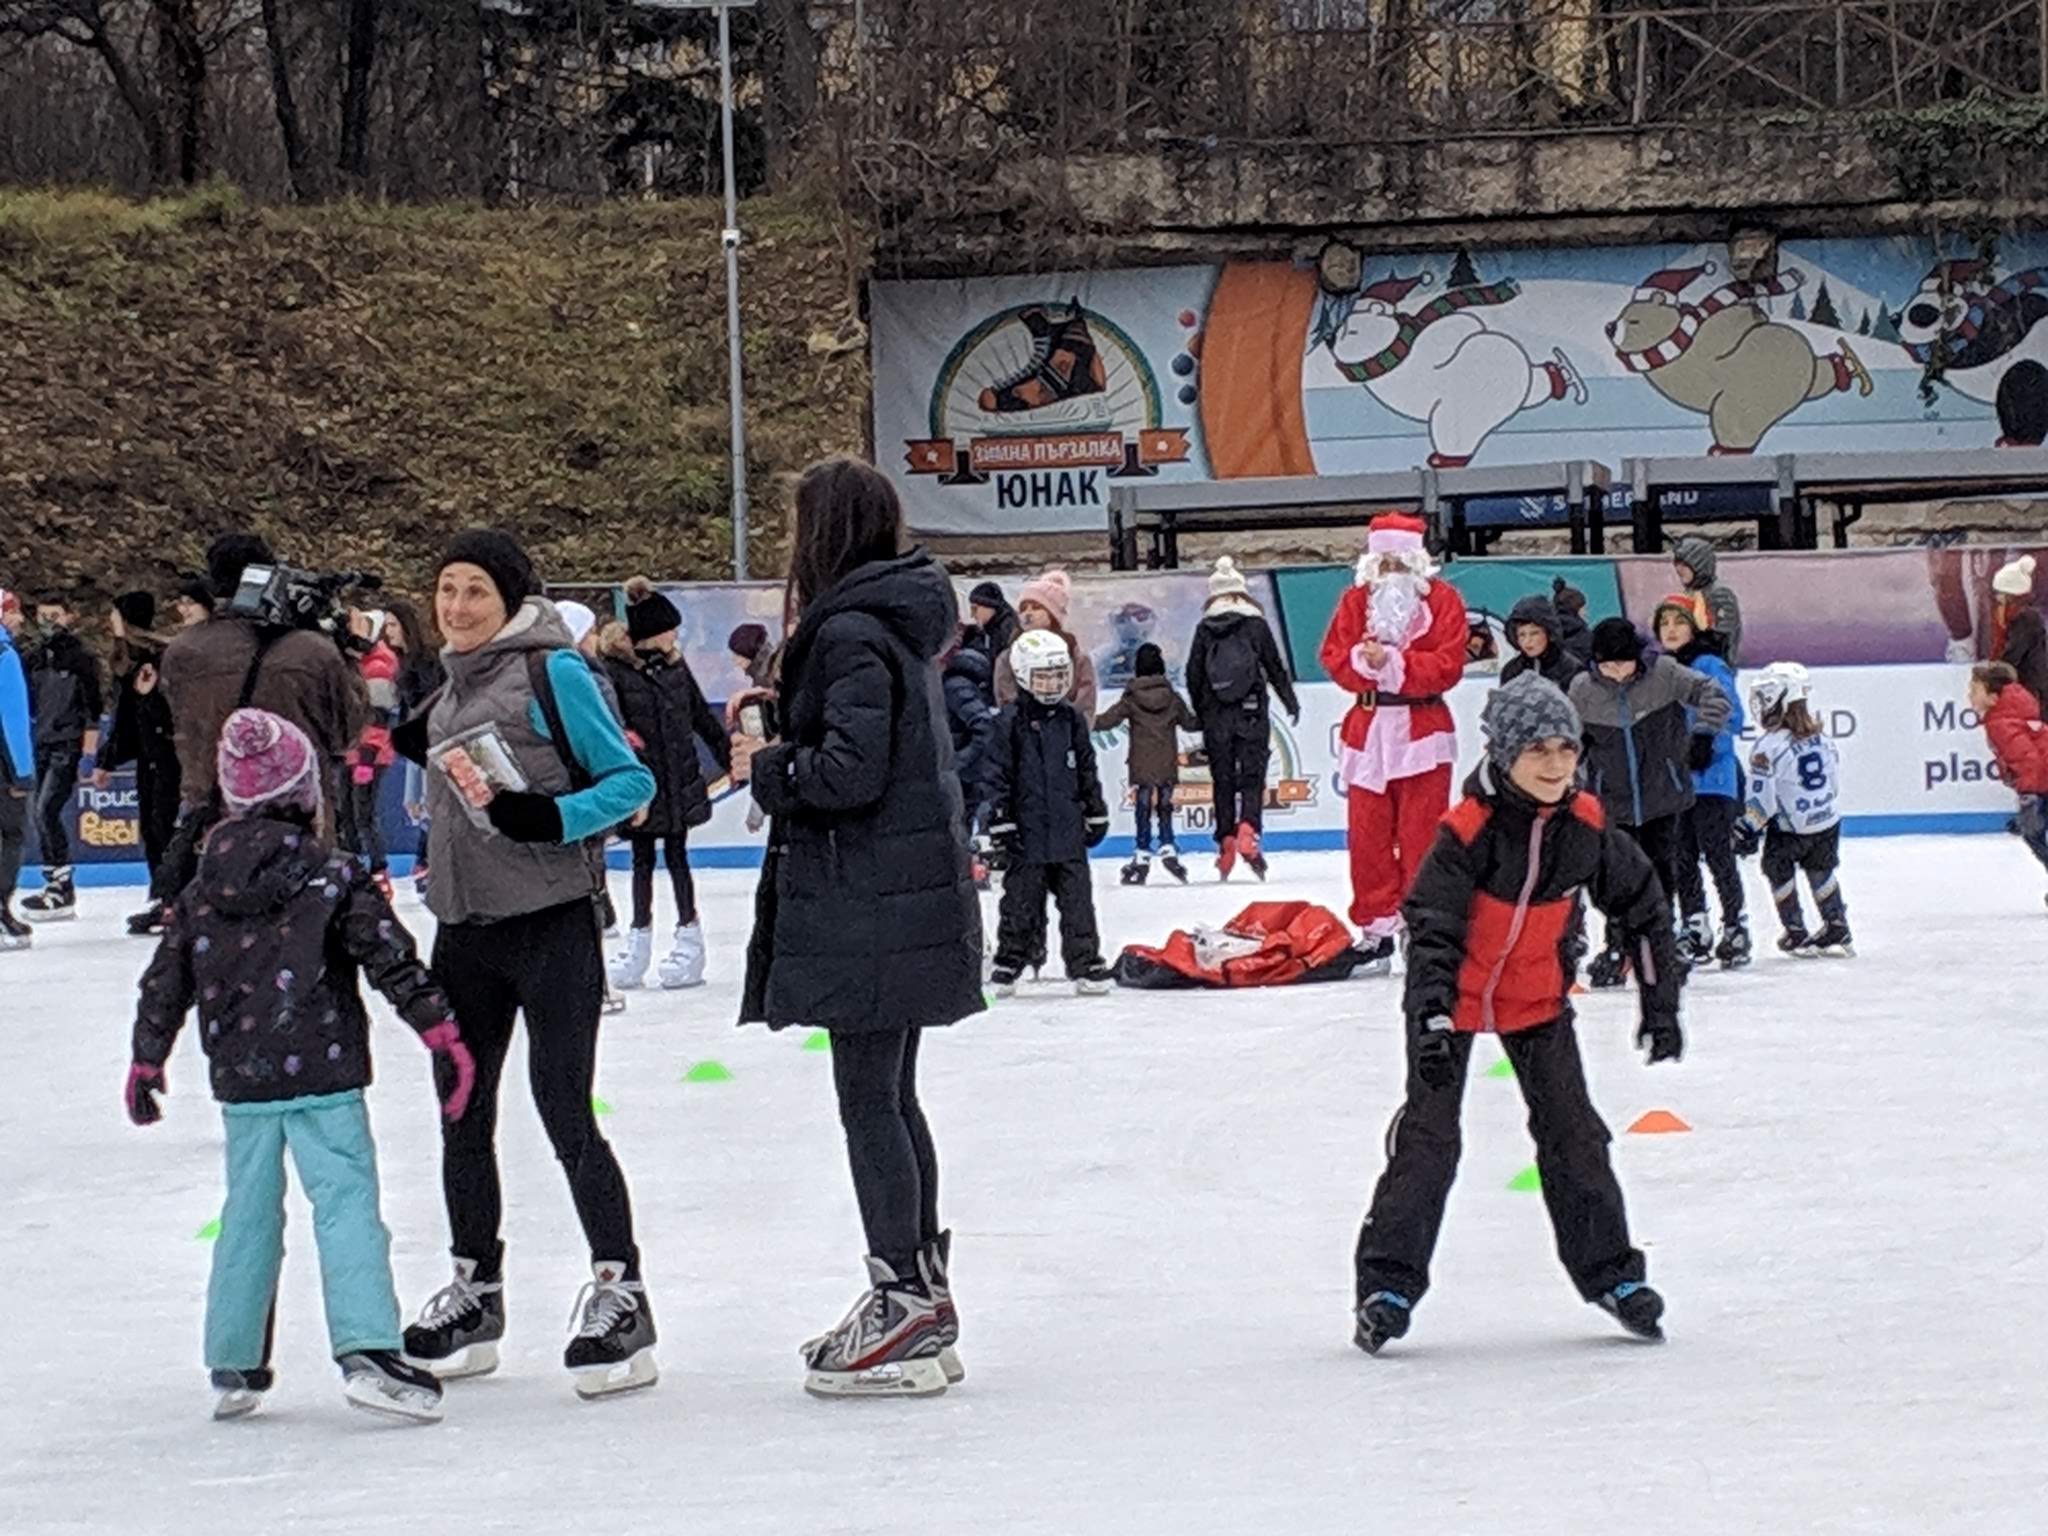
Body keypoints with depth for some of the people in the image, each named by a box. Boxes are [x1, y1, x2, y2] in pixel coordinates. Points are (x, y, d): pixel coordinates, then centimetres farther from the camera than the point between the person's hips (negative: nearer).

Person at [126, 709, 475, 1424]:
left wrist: (146, 1062, 24)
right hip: (321, 1074, -5)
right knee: (346, 1205, -7)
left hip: (241, 1082, 5)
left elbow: (165, 983, 12)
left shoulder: (200, 895, 8)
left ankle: (234, 1365, 22)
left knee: (249, 1212, 16)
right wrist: (441, 1033, -10)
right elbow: (392, 960, -11)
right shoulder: (334, 878, -5)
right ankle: (366, 1351, -20)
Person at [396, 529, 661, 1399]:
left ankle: (619, 1295, -1)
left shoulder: (552, 672, -9)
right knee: (462, 1118, 12)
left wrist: (552, 817, -23)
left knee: (566, 1117, -8)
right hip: (465, 929, 8)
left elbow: (632, 779, -10)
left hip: (552, 926, -8)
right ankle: (475, 1295, 25)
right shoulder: (454, 684, 14)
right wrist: (424, 751, 7)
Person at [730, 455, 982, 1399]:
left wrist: (765, 770, -7)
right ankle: (920, 1298, 22)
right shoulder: (894, 625, 14)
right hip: (909, 897, 10)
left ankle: (906, 1310, -2)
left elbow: (849, 770, -23)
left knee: (869, 1103, -5)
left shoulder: (849, 633, -16)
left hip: (869, 909, -10)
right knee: (890, 1100, 16)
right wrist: (781, 748, 11)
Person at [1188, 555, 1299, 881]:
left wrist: (1200, 714, 15)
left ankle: (1226, 841, 6)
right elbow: (1275, 667, 2)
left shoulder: (1205, 628, 3)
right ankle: (1248, 829, -22)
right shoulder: (1256, 624, -1)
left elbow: (1193, 675, 3)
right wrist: (1291, 702, 14)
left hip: (1216, 716, 1)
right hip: (1252, 712, -1)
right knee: (1252, 775, -1)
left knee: (1222, 780, 9)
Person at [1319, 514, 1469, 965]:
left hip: (1422, 728, -4)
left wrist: (1391, 662, -21)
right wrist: (1362, 660, -18)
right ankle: (1377, 929, 12)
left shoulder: (1442, 599, -2)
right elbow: (1333, 657, 3)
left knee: (1421, 835, -5)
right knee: (1367, 835, 4)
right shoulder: (1356, 600, 10)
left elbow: (1446, 665, -11)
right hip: (1368, 727, 4)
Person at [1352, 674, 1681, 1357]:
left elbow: (1644, 905, 0)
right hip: (1452, 995, -4)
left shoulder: (1587, 826, -13)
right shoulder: (1468, 830, -26)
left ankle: (1610, 1272, 16)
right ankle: (1388, 1283, 0)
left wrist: (1660, 1002, 1)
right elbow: (1431, 925, -28)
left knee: (1571, 1131, 3)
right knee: (1429, 1135, -7)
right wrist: (1433, 1019, -38)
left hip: (1538, 997, 4)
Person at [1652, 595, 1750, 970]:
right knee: (1682, 860, 8)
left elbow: (1731, 716, -13)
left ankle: (1735, 928, 8)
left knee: (1718, 856, -2)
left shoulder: (1710, 667, -8)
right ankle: (1694, 932, 15)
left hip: (1711, 781, -7)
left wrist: (1706, 744, -24)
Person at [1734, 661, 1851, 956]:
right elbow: (1835, 784, 12)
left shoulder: (1768, 747, -18)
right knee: (1821, 869, 25)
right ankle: (1838, 930, 27)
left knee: (1778, 869, 16)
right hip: (1828, 822, 6)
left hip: (1790, 829, -6)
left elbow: (1761, 799, -18)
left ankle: (1796, 933, 17)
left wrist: (1747, 830, -10)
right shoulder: (1823, 741, 2)